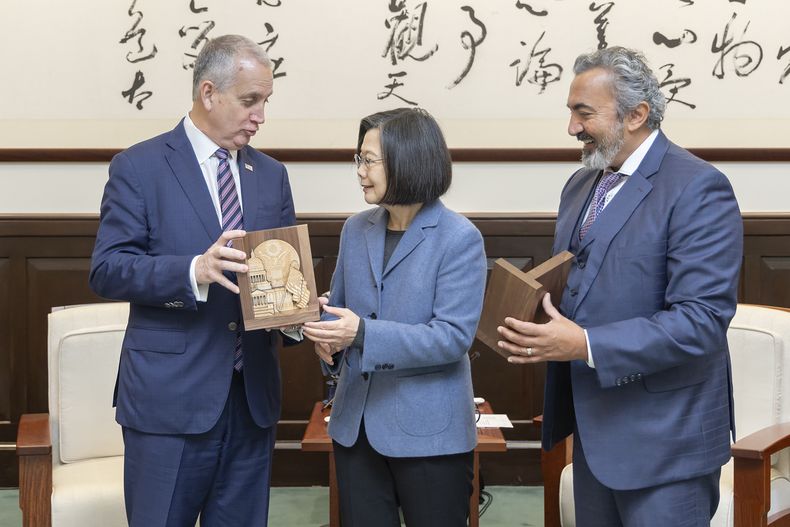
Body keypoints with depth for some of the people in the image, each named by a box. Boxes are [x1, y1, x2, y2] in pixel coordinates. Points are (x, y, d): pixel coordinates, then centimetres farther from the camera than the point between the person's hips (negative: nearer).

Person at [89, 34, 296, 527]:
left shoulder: (271, 174, 12)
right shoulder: (139, 167, -4)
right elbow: (107, 269, -11)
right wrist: (195, 271, -27)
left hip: (253, 396, 5)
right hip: (170, 395, -5)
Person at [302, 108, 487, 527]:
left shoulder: (460, 239, -12)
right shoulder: (356, 230, 7)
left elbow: (453, 336, -19)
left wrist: (363, 333, -28)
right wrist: (329, 335, -7)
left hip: (429, 431, -5)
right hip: (355, 423, 6)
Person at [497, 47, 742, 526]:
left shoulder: (698, 188, -17)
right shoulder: (581, 185, 11)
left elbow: (703, 320, -23)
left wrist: (585, 345, -27)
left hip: (662, 440, -8)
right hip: (594, 428, 8)